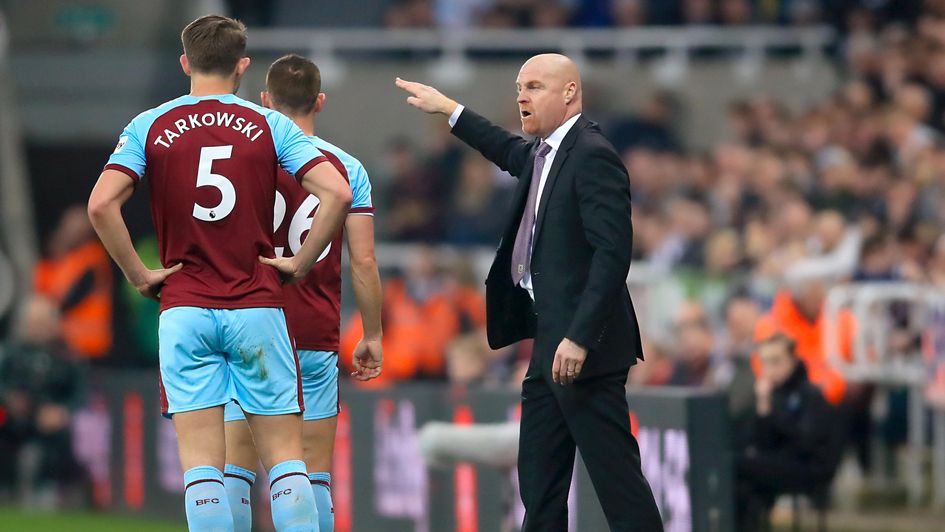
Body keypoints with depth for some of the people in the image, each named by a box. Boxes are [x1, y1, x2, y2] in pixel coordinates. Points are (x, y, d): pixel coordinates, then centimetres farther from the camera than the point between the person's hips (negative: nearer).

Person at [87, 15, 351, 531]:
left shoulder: (149, 127, 3)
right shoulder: (271, 126, 3)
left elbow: (101, 204, -10)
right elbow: (337, 193, -10)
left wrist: (138, 274, -1)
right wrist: (300, 262, 0)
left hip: (184, 310, 0)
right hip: (259, 307, 0)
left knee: (201, 466, -1)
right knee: (285, 457, 5)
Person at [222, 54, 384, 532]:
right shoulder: (347, 168, 2)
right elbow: (364, 262, -1)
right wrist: (372, 335, 8)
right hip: (316, 339, 1)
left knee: (234, 468, 1)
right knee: (314, 475, 5)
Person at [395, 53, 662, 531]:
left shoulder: (592, 156, -15)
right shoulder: (543, 152, 15)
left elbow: (612, 253, -23)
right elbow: (511, 153, 41)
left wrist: (579, 338, -27)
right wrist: (448, 110, 43)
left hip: (583, 347, -10)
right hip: (549, 342, 10)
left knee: (615, 472, -11)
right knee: (538, 478, 12)